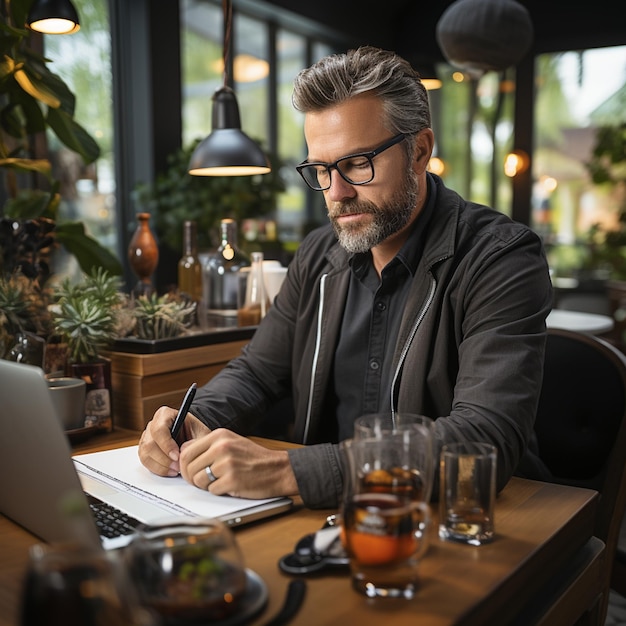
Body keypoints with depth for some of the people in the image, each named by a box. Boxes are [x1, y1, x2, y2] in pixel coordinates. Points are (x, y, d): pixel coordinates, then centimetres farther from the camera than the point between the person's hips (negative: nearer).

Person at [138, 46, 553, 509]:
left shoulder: (503, 259, -15)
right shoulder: (318, 256, 5)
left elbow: (487, 438, -27)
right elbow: (256, 372, 13)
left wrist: (288, 471, -33)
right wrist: (198, 423, -11)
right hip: (329, 512, 6)